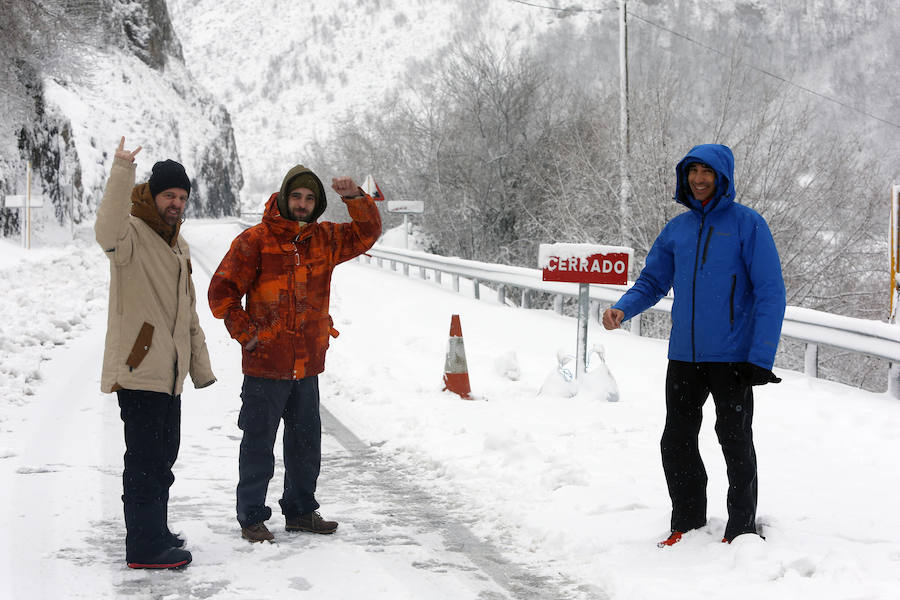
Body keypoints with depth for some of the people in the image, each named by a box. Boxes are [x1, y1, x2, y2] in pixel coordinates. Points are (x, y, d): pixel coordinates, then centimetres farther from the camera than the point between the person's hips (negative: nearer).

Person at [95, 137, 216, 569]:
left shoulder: (177, 246, 19)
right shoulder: (133, 235, -9)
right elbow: (108, 229, -37)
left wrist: (200, 366, 23)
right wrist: (122, 172, -46)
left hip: (168, 372, 9)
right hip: (138, 368, -9)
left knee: (162, 457, 18)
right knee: (146, 460, -8)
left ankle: (153, 533, 30)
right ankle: (144, 548, -3)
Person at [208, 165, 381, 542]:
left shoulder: (324, 239, 8)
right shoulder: (255, 241, -8)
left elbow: (367, 233, 11)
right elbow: (221, 292, -6)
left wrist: (355, 198, -6)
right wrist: (247, 334, -7)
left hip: (308, 366, 6)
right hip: (265, 365, -5)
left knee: (306, 443, 14)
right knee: (258, 444, 2)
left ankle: (300, 511, 28)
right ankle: (251, 517, 13)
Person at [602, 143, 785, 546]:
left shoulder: (747, 224, -7)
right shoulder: (678, 229, 9)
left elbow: (771, 294, -10)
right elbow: (653, 281, 14)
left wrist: (760, 359, -16)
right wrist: (623, 309, -8)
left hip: (732, 357, -5)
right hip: (684, 357, 5)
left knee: (735, 442, 4)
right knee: (676, 442, 9)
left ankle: (742, 528, 16)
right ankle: (687, 522, 23)